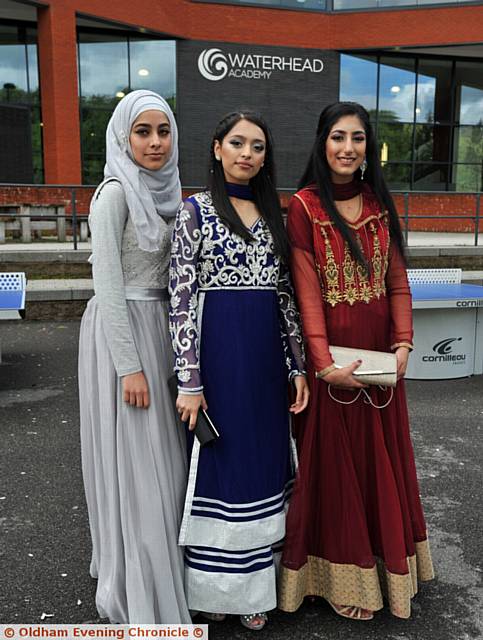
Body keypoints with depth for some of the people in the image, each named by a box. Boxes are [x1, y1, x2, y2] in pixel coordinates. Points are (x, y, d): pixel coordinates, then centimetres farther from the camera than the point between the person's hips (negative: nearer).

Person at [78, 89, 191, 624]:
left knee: (162, 454, 15)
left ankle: (156, 566, 35)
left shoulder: (163, 191, 11)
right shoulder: (116, 193, -14)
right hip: (122, 330, -8)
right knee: (133, 460, 1)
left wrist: (175, 343, 15)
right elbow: (107, 285, -18)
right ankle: (137, 592, 19)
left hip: (158, 326, 8)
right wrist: (129, 365, -19)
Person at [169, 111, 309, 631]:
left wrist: (297, 366, 7)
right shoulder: (195, 211, -4)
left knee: (264, 462, 12)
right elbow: (182, 299, -10)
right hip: (218, 351, -5)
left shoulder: (272, 214, 12)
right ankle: (216, 587, 28)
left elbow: (286, 295, 11)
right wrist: (189, 381, -14)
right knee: (220, 464, 5)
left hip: (268, 355, 5)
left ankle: (254, 585, 31)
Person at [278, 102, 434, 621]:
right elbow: (306, 290, -13)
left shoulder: (381, 205, 9)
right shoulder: (305, 206, -6)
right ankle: (341, 576, 24)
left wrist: (403, 345, -6)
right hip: (329, 354, -5)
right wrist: (324, 363, -20)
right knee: (332, 461, 7)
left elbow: (398, 282, 6)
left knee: (380, 457, 15)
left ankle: (384, 565, 35)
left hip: (380, 355, 5)